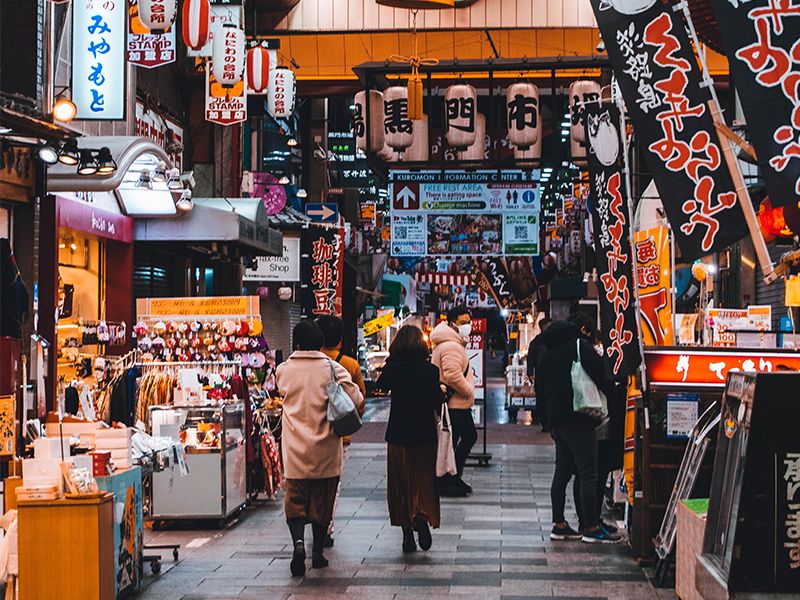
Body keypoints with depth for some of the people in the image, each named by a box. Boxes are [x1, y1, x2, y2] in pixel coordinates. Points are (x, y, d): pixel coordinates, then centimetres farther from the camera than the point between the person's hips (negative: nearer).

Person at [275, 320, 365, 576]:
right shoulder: (333, 369, -8)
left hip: (295, 449, 1)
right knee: (322, 502, 12)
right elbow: (357, 401, -12)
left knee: (295, 500, 7)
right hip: (325, 449, -1)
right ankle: (318, 553, 19)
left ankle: (298, 542, -16)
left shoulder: (283, 370, -1)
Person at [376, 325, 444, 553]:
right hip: (425, 436, -1)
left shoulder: (393, 368, -5)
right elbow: (438, 404, -6)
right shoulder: (430, 370, -9)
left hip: (398, 436, 1)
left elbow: (381, 385, 16)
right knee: (424, 483, 10)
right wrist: (442, 391, 14)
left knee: (401, 485, 10)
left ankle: (407, 533, 8)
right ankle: (422, 517, -17)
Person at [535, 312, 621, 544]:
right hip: (577, 419, -8)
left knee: (562, 472, 13)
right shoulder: (580, 344, -6)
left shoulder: (547, 351, 18)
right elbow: (600, 374, -15)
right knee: (588, 473, -6)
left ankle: (559, 525, 15)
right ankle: (592, 528, -7)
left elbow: (540, 391, 20)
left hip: (556, 420, 8)